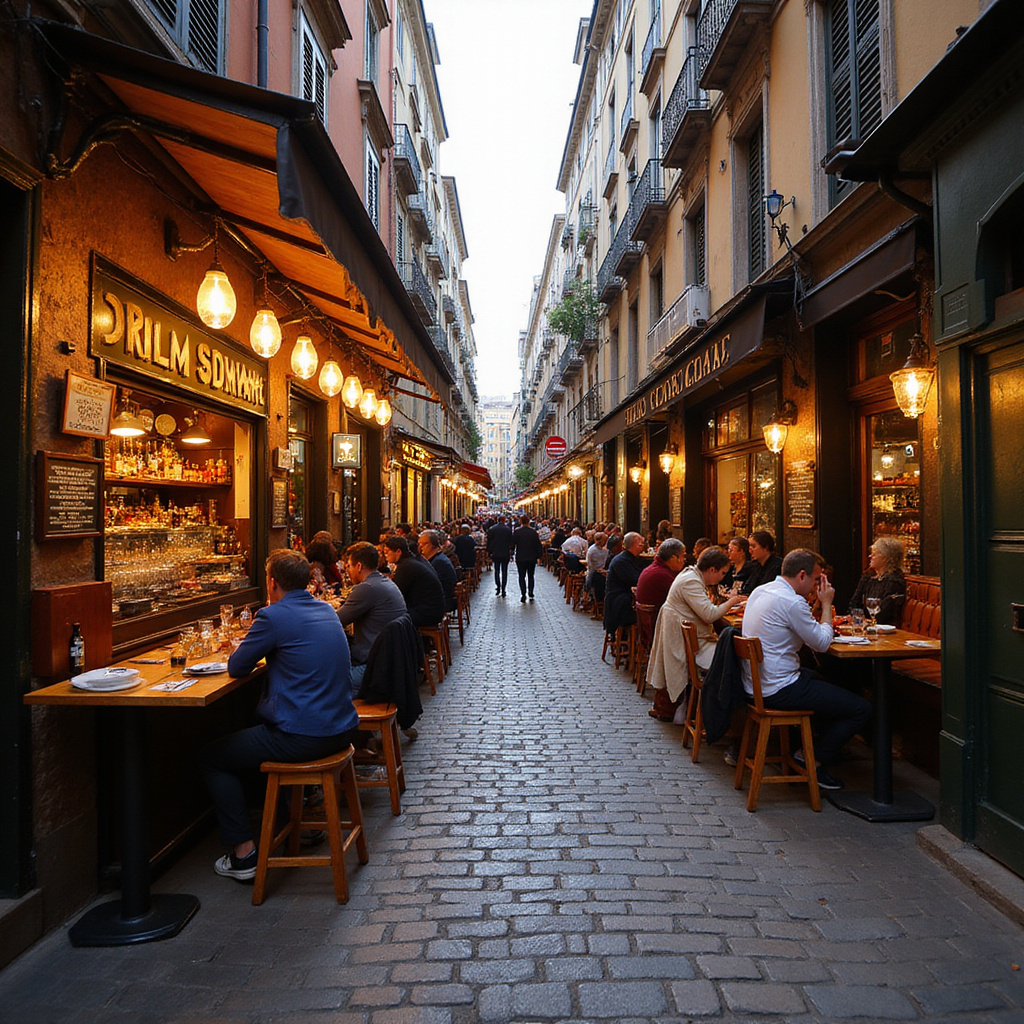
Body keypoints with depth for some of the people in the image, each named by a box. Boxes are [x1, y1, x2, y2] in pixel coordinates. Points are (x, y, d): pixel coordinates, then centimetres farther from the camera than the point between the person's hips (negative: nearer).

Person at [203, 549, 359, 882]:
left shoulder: (273, 616, -15)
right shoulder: (326, 610, 9)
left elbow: (236, 667, -4)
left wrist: (253, 641, 15)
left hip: (304, 738, -8)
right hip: (342, 728, 8)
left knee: (212, 758, 12)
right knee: (257, 720, 35)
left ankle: (243, 853, 11)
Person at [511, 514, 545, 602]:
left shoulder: (517, 532, -6)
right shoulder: (533, 532, -2)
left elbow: (512, 544, -3)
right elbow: (539, 545, 0)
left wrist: (512, 553, 10)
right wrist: (538, 556, 7)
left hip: (520, 558, -1)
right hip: (532, 558, 2)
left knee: (521, 576, 3)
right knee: (530, 576, 12)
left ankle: (523, 594, -10)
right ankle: (531, 594, 11)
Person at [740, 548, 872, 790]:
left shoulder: (760, 591, 9)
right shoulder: (792, 602, -20)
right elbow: (822, 644, -11)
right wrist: (826, 604, -2)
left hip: (755, 683, 10)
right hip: (778, 691, -10)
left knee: (820, 678, 35)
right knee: (861, 709, -4)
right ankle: (814, 762, 7)